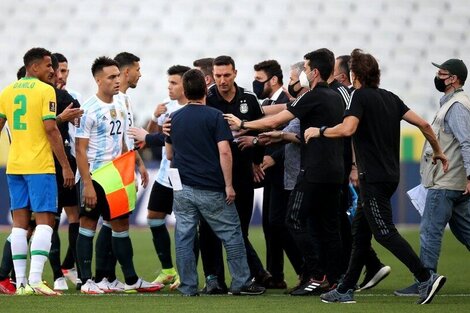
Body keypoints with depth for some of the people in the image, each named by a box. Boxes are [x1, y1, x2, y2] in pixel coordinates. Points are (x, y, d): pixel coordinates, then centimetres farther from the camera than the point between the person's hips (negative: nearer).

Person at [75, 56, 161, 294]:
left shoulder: (120, 107, 10)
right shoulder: (89, 109, -13)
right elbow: (80, 149, -15)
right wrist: (87, 184, -19)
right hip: (94, 176, -7)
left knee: (121, 225, 9)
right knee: (88, 225, 0)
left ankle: (131, 280, 13)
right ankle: (86, 281, 4)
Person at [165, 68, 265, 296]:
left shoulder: (174, 119, 6)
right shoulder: (214, 117, -8)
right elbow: (224, 152, -15)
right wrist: (229, 185, -10)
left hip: (182, 189, 4)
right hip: (211, 189, -4)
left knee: (184, 238, 5)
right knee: (231, 234, 6)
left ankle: (188, 287, 4)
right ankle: (241, 283, 8)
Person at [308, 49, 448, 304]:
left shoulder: (361, 96, -10)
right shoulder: (390, 98, 12)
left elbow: (347, 129, -25)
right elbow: (423, 124, 10)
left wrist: (319, 131, -10)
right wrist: (437, 151, 23)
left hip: (373, 178, -9)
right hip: (390, 175, 9)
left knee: (384, 232, -8)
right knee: (360, 229, 14)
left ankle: (426, 278, -18)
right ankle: (346, 290, 17)